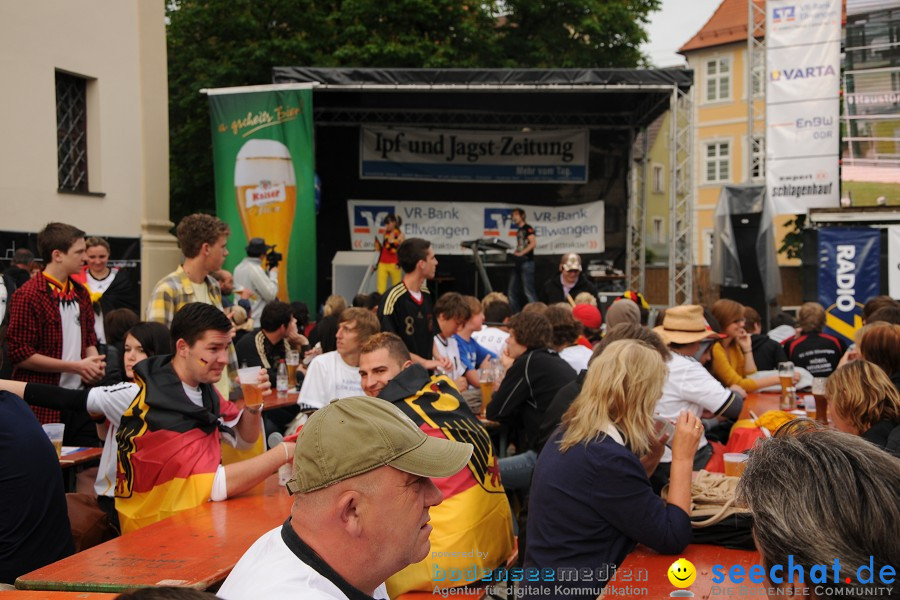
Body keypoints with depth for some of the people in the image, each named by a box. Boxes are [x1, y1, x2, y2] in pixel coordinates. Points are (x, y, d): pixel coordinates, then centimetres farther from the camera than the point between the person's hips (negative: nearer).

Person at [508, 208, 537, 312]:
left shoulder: (528, 228, -5)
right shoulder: (518, 231, 20)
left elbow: (533, 243, -17)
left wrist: (521, 253, -18)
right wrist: (515, 252, 6)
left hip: (527, 262, -9)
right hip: (518, 263, 9)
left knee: (528, 291, -12)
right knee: (512, 291, 7)